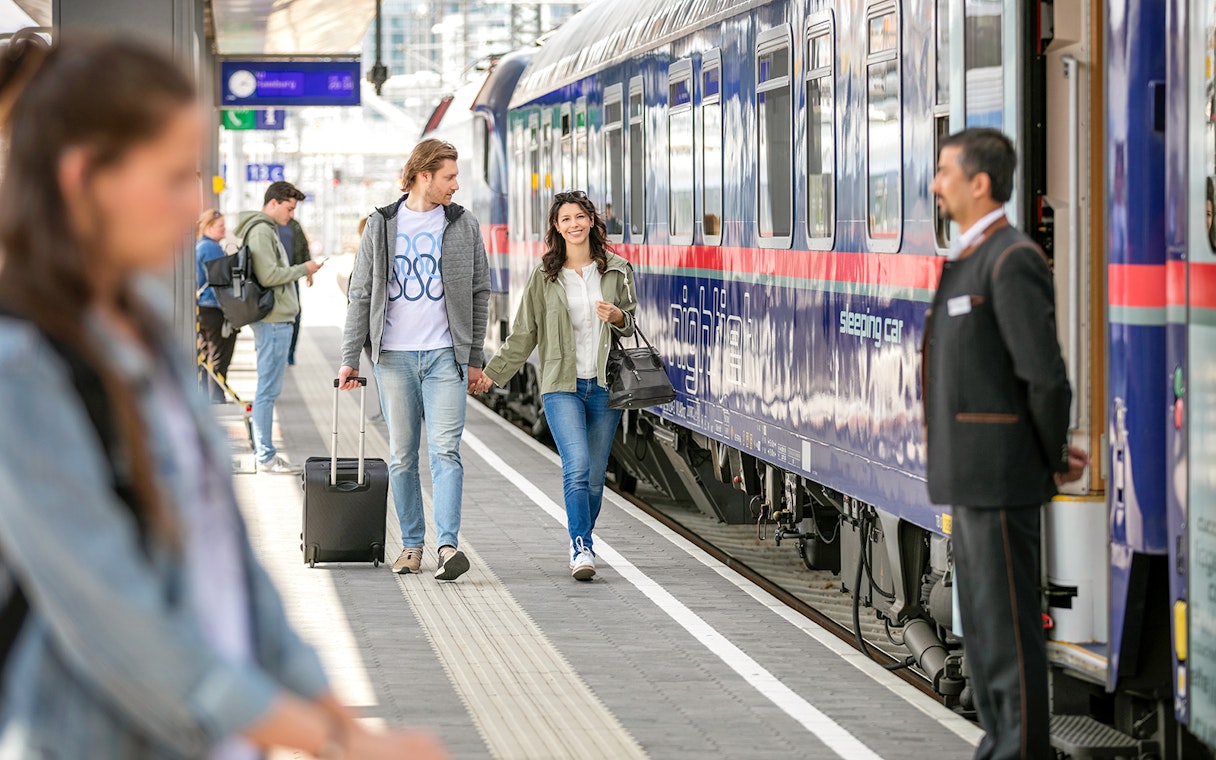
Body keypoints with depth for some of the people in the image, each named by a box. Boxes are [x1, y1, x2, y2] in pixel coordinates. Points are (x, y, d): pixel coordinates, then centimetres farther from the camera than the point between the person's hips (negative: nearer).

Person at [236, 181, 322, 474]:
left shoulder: (266, 229, 20)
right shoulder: (261, 231, -13)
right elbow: (269, 276, -21)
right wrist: (303, 269, -11)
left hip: (277, 320, 11)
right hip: (274, 321, -11)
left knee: (268, 389, 14)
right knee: (268, 390, -7)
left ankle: (262, 450, 20)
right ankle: (266, 456, -5)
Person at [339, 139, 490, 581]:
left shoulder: (464, 226, 8)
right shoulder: (381, 225, 6)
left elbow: (479, 293, 12)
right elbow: (361, 295, 7)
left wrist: (474, 357, 8)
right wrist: (350, 358, 2)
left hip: (446, 355, -1)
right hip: (393, 355, 1)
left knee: (445, 450, -12)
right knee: (402, 455, 5)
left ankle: (448, 544, -19)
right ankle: (411, 544, 13)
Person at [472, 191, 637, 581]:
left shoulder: (616, 270, 7)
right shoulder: (544, 277, 5)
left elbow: (634, 325, 14)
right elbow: (524, 333, 12)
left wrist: (618, 318, -9)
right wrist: (491, 373, 11)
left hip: (605, 385, 2)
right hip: (562, 385, -2)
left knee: (595, 475, 5)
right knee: (577, 468, -18)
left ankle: (582, 545, 21)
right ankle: (581, 549, -17)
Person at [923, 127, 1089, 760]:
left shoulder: (1014, 262, -17)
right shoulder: (969, 263, 17)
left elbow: (1045, 377, -19)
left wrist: (1053, 461, -4)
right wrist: (1051, 453, 13)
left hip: (1001, 471, -10)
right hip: (972, 474, 10)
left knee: (1008, 620, -4)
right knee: (983, 616, 13)